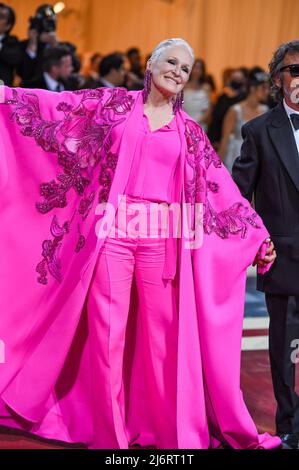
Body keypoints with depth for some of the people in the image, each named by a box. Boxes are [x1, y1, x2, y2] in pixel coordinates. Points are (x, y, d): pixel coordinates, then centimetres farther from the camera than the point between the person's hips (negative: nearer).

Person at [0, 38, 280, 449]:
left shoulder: (189, 131, 13)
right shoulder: (115, 104, 9)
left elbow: (221, 187, 14)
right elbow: (55, 108, 7)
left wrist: (259, 235, 13)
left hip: (161, 240, 2)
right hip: (110, 233, -1)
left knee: (165, 336, 3)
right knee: (107, 334, -1)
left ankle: (175, 431, 17)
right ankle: (109, 435, 11)